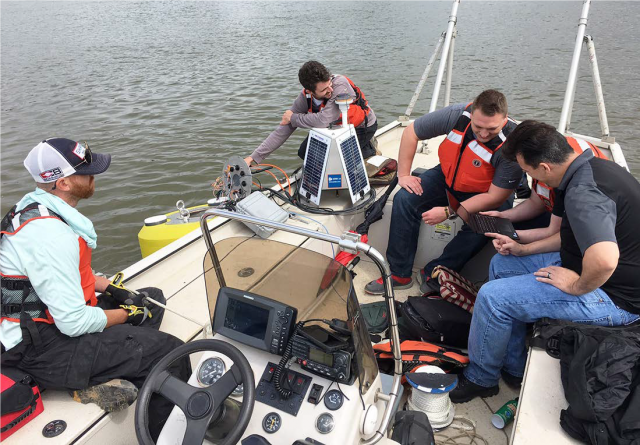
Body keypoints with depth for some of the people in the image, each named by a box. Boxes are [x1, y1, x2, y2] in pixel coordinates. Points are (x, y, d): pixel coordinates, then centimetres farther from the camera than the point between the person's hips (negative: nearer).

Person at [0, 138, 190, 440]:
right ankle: (163, 436, 6)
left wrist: (112, 289, 7)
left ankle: (98, 380, 6)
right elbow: (74, 323, -27)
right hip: (42, 349, -10)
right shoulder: (49, 235, -28)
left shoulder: (35, 208, 4)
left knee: (151, 299, 15)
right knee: (170, 352, -15)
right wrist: (127, 315, -10)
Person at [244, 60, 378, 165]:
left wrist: (293, 117, -27)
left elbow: (323, 121, -44)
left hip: (363, 127, -6)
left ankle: (365, 149, 3)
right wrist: (254, 157, -23)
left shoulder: (340, 84, -36)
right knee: (304, 153, 1)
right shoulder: (305, 98, -19)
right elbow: (282, 131, -18)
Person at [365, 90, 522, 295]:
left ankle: (434, 274, -11)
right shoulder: (457, 114, -22)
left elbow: (495, 198, -27)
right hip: (447, 177, 3)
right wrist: (403, 174, -12)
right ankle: (399, 274, -11)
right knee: (404, 199, -18)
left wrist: (448, 212, -31)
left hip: (484, 194, -3)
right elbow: (411, 132, -9)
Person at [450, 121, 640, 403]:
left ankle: (480, 378, 13)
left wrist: (576, 286, -23)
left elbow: (604, 260, -45)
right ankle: (513, 368, 23)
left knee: (493, 296, -15)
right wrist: (523, 250, 12)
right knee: (502, 264, 13)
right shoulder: (594, 166, 4)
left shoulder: (582, 193, -30)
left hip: (614, 296, -11)